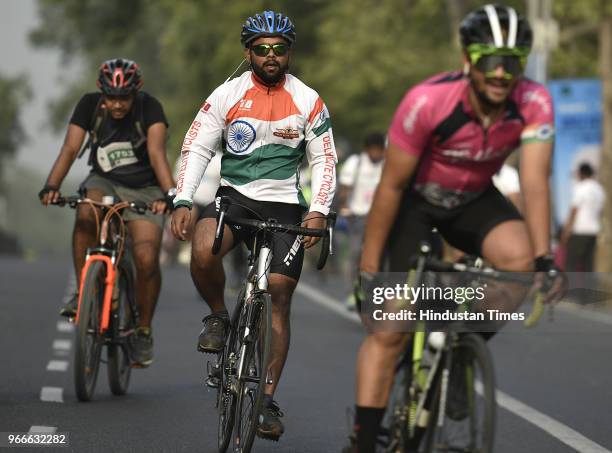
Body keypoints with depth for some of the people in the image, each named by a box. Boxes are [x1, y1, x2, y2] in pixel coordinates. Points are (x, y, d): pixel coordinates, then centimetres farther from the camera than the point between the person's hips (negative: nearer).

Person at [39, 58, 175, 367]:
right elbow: (70, 149, -20)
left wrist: (170, 193, -45)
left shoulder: (149, 107, -17)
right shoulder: (90, 105, -11)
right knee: (85, 214, -35)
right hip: (105, 183, 2)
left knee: (147, 258, -21)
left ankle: (143, 331, 0)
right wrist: (51, 186, -37)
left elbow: (157, 153, -29)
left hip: (144, 191, -1)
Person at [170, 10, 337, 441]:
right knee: (203, 252, -32)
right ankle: (219, 317, -2)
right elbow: (197, 148, -1)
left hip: (283, 203, 0)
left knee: (280, 296, -6)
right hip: (233, 195, 0)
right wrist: (183, 200, -15)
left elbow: (324, 159, 2)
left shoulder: (308, 101, 0)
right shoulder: (227, 95, -1)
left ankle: (268, 400, 0)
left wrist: (319, 210, -14)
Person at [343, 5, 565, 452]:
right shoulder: (428, 101, -32)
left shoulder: (534, 104, -24)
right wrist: (369, 264, -18)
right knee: (392, 329, -7)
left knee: (522, 258, -28)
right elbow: (391, 186, -23)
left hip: (474, 201, 2)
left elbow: (535, 181, -27)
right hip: (416, 200, -2)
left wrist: (545, 260, -39)